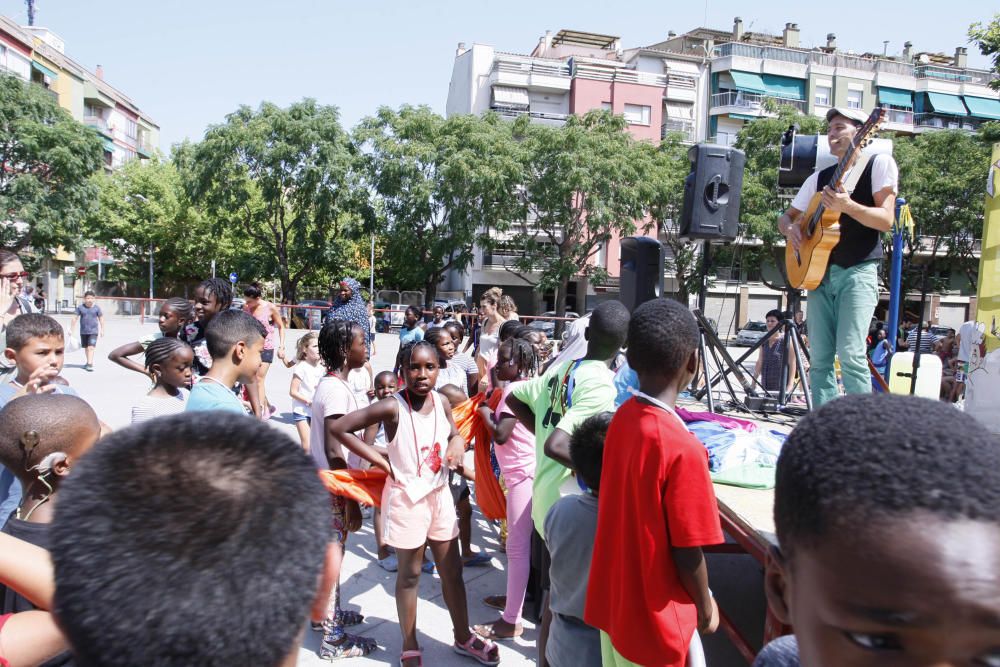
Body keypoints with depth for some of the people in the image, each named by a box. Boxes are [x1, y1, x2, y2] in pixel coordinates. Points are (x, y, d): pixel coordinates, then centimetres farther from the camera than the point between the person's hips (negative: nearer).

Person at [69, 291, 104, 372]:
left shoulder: (97, 307, -2)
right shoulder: (80, 307, -1)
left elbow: (101, 318, 6)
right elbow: (75, 318, 1)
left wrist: (102, 330, 6)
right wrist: (71, 329, -1)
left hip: (93, 331, -3)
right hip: (83, 331, 3)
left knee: (91, 347, -14)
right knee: (86, 348, 15)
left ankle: (90, 364, -17)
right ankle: (89, 362, 31)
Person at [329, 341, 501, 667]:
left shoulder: (442, 401, -3)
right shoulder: (392, 407, -19)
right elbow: (339, 428, -19)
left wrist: (458, 441, -9)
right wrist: (380, 461, -17)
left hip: (440, 494, 5)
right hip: (406, 498, -5)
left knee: (452, 570, 16)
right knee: (410, 575, 10)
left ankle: (463, 636, 36)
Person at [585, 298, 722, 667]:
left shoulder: (622, 418, -7)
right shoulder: (683, 447, -28)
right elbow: (687, 551, -19)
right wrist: (705, 606, -1)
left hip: (612, 604, 6)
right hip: (656, 623, -6)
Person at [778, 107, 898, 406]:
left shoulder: (879, 163, 2)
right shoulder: (820, 177, 18)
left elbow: (886, 219, -7)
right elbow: (786, 216, 22)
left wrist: (846, 205, -23)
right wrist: (790, 229, -2)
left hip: (858, 271, -5)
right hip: (818, 271, 6)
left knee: (850, 354, -16)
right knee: (819, 357, 2)